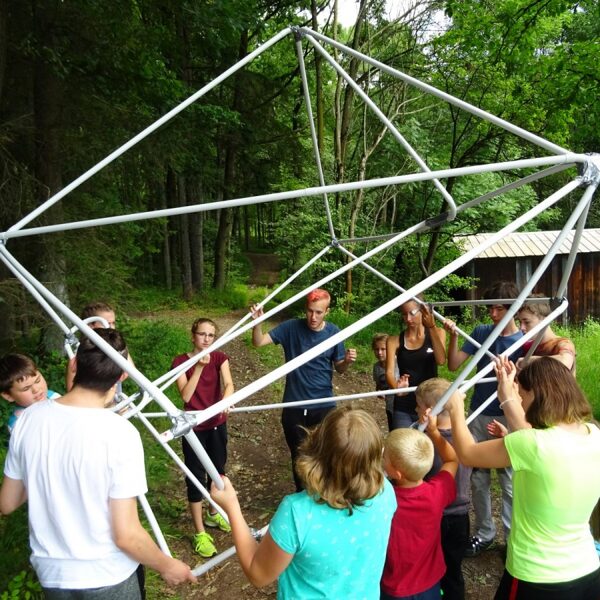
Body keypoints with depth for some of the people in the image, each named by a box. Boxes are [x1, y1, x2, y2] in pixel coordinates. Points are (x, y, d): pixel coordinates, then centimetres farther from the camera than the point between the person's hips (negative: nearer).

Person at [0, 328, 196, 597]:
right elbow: (126, 536, -21)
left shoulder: (28, 418, -12)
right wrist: (167, 566, -4)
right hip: (107, 578, -4)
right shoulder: (120, 432, -25)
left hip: (51, 574, 4)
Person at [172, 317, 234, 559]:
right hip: (194, 427, -3)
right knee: (196, 476, 2)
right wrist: (199, 367, -24)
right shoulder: (180, 361, -10)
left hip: (217, 424, 3)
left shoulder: (220, 357, -4)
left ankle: (213, 514, 42)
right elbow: (186, 396, -19)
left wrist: (225, 400, -41)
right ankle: (200, 533, 14)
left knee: (217, 470, 17)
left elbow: (228, 384, -20)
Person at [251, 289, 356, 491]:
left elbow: (339, 368, 4)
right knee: (298, 455, 16)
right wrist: (258, 322, -32)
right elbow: (259, 342, -13)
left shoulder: (333, 333, -6)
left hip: (323, 406, 0)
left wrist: (347, 361, -18)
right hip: (294, 406, 0)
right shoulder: (291, 327, -9)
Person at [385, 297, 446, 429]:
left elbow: (441, 360, -15)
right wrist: (397, 387, -33)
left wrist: (432, 327, -23)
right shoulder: (395, 340, 1)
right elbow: (389, 372, -12)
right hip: (403, 408, 0)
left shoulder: (437, 333, 3)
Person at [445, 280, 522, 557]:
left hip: (506, 418, -3)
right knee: (478, 478, 11)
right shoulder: (480, 332, 0)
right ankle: (484, 533, 27)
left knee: (509, 481, 4)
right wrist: (453, 336, -15)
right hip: (478, 416, 3)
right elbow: (453, 364, -2)